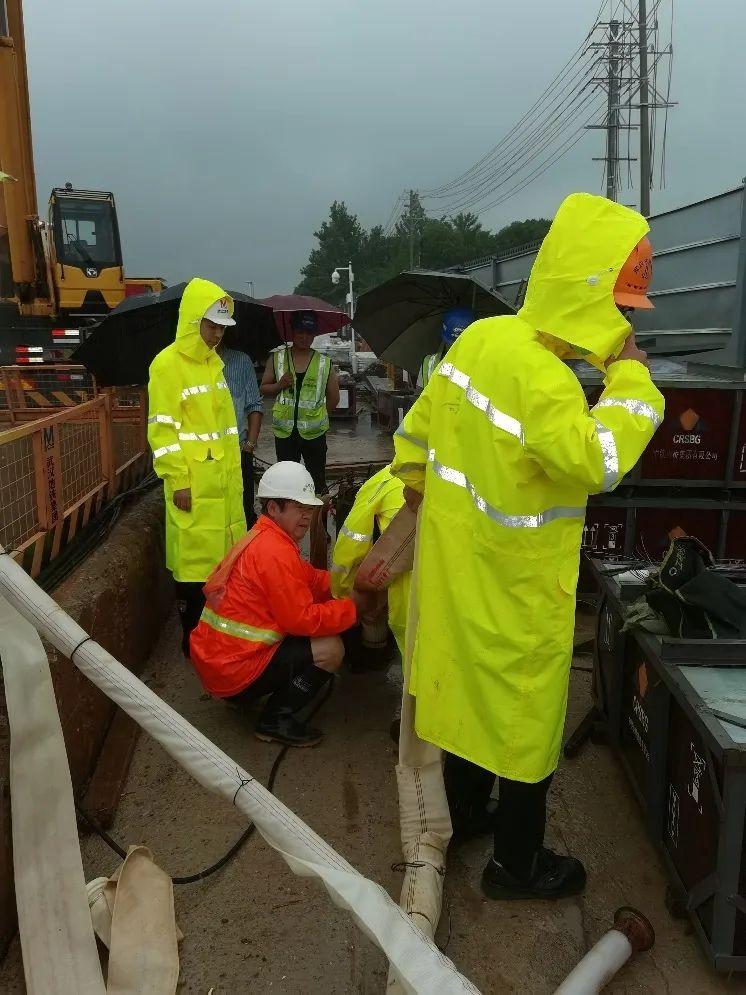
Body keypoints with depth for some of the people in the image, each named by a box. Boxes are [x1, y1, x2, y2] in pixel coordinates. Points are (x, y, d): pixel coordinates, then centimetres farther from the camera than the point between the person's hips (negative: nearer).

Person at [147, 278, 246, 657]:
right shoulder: (167, 364, -10)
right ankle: (194, 640, 12)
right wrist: (178, 480, -16)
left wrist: (233, 467, 15)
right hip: (192, 482, -7)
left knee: (226, 552, 13)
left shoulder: (214, 362, 13)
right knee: (195, 555, -1)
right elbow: (162, 430, -13)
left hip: (224, 478, 7)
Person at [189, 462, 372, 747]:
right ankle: (276, 721, 1)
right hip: (233, 669, -10)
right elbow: (301, 619, -22)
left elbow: (310, 579, 11)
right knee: (331, 648, -10)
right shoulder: (274, 552, -20)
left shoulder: (264, 539, 11)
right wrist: (353, 606, -11)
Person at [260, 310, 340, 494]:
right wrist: (279, 385, -9)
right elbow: (264, 388, 9)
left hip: (314, 432, -1)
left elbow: (333, 399, 10)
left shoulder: (325, 363, 4)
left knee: (318, 480, 6)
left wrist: (315, 413, 5)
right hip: (284, 431, 1)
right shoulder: (276, 358, 6)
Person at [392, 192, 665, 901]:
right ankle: (516, 864, 27)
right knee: (524, 712, 8)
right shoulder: (538, 377, -28)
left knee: (472, 684, 24)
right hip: (516, 581, -9)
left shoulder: (484, 335, -1)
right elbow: (598, 463, -31)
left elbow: (424, 416, 10)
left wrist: (414, 479, 26)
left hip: (461, 558, 9)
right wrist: (630, 378, -19)